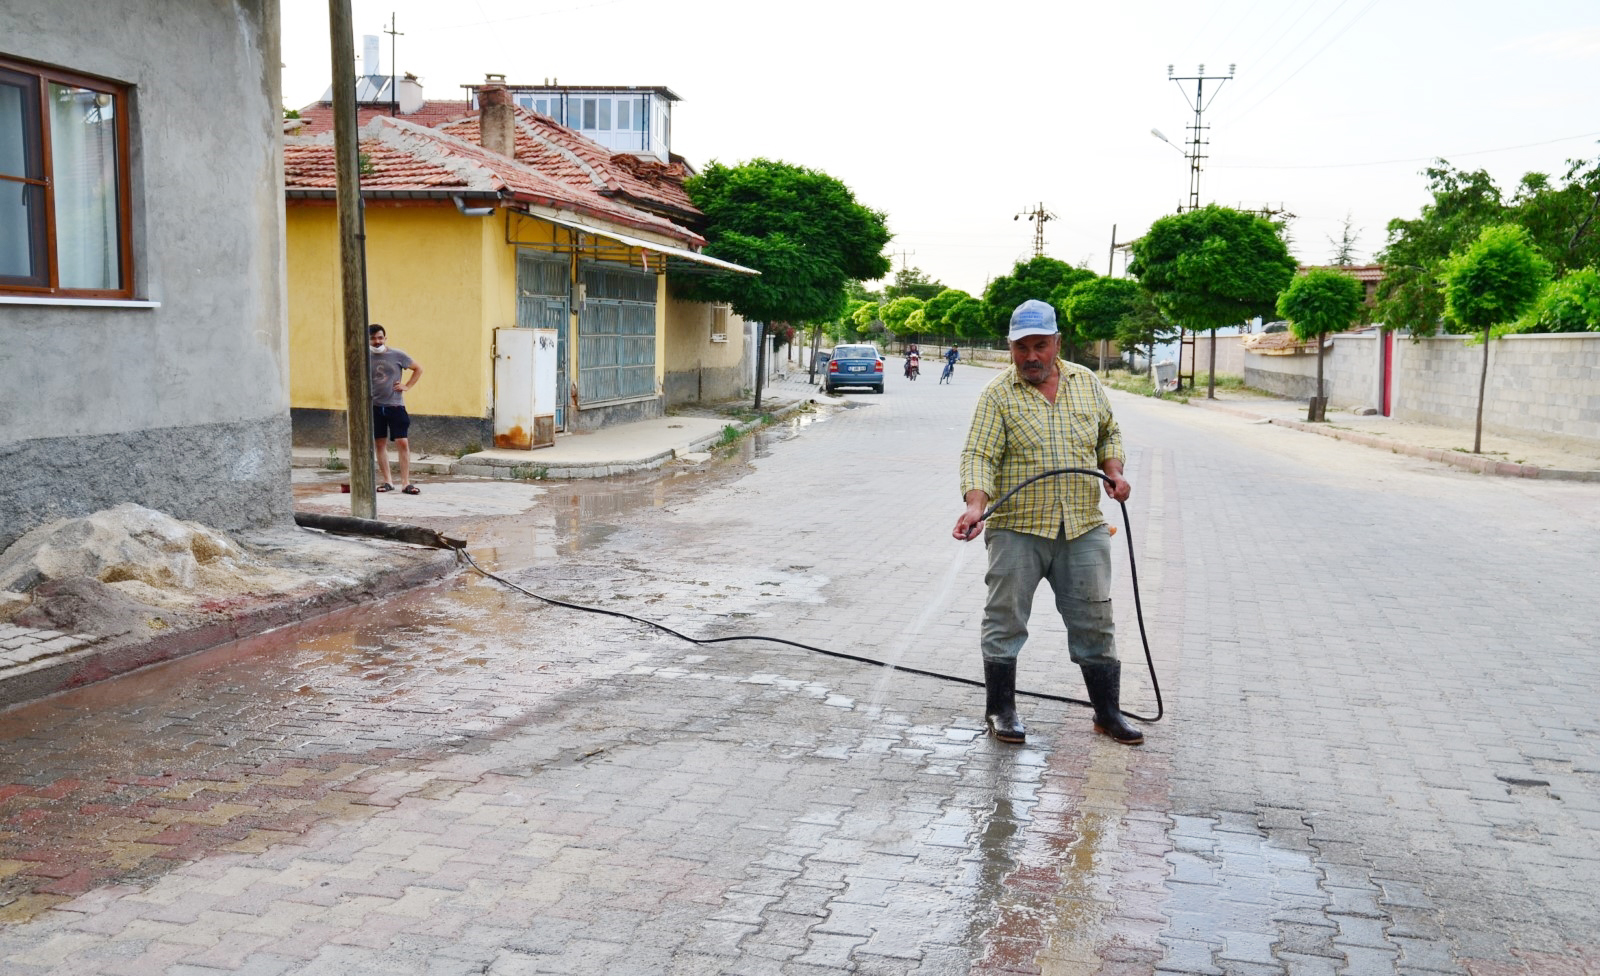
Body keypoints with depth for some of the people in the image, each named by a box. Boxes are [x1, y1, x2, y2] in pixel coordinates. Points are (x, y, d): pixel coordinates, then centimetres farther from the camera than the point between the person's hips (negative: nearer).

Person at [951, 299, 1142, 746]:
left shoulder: (1087, 382, 9)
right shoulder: (998, 395, -5)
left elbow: (1109, 433, 21)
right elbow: (979, 456, -12)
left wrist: (1114, 470, 3)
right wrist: (975, 505, -28)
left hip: (1083, 529, 3)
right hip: (1017, 529, -3)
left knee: (1095, 622, 9)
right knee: (1006, 621, 4)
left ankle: (1108, 712, 22)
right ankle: (1000, 709, 19)